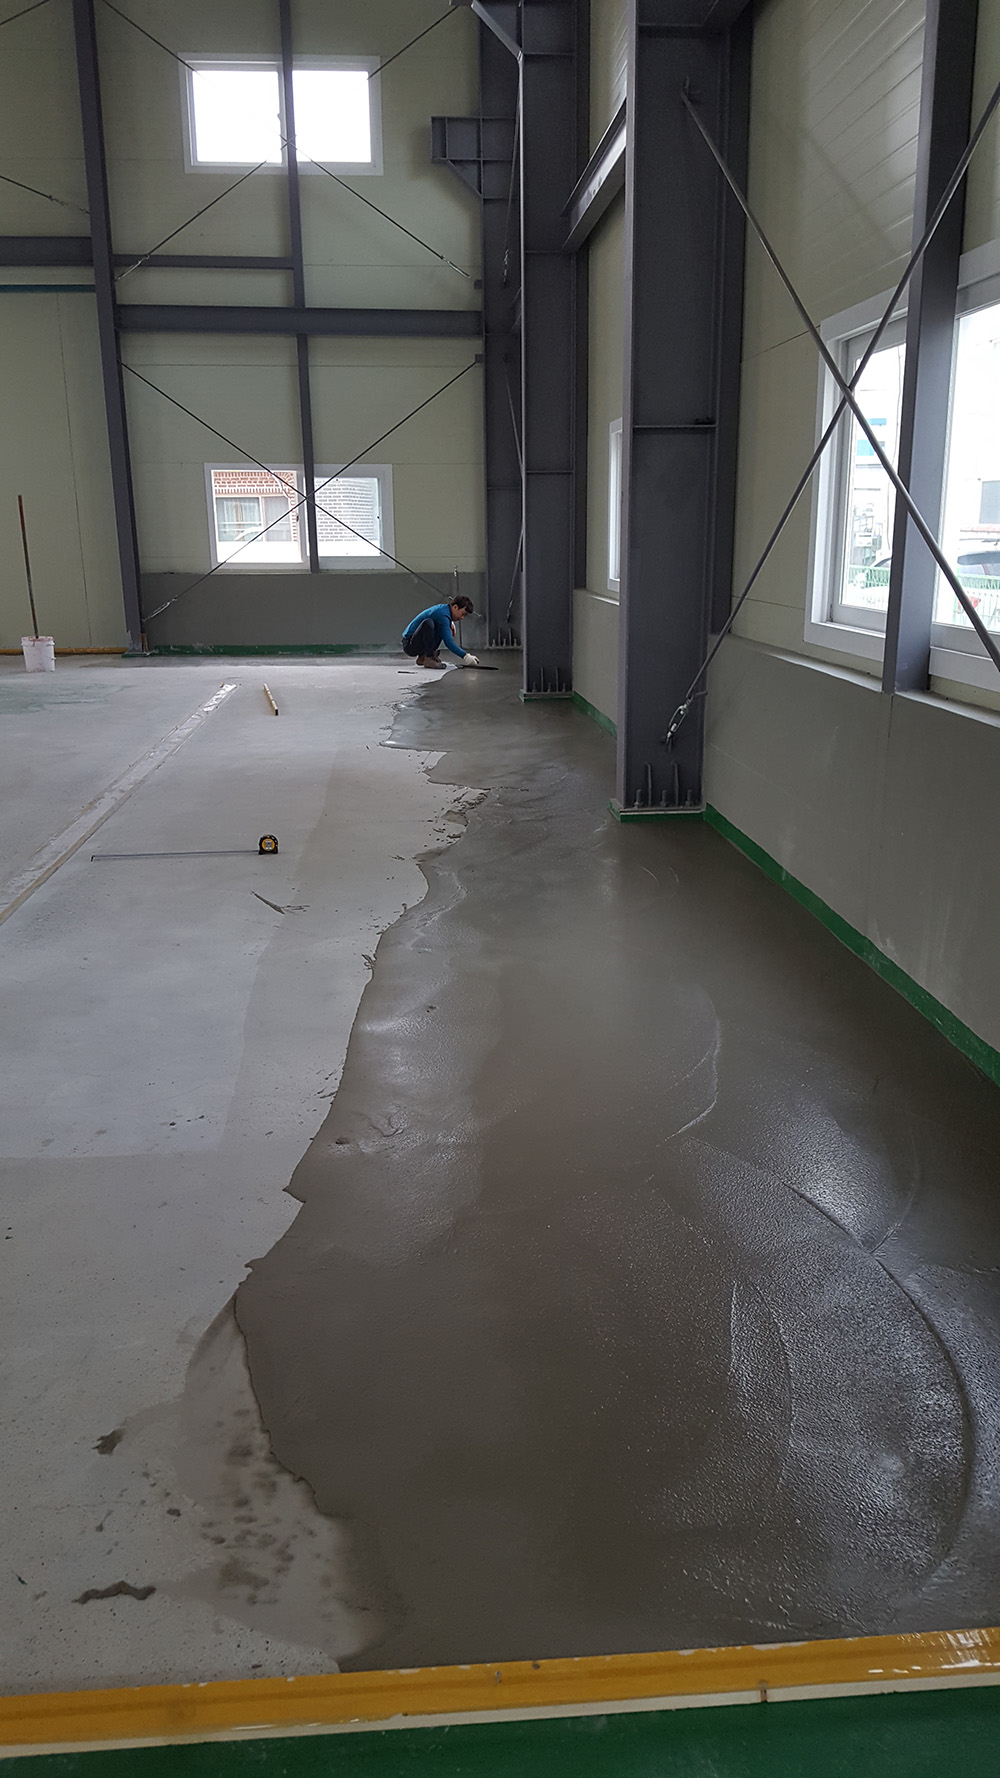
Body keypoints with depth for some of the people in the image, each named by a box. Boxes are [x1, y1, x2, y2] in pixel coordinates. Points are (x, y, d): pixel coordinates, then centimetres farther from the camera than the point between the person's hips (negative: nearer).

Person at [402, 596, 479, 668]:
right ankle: (429, 659, -20)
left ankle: (422, 657, 10)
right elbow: (448, 642, -28)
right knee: (428, 623, -32)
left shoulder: (443, 608, 8)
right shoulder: (442, 615, -21)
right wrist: (466, 656, -29)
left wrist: (451, 623, 11)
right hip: (409, 645, -10)